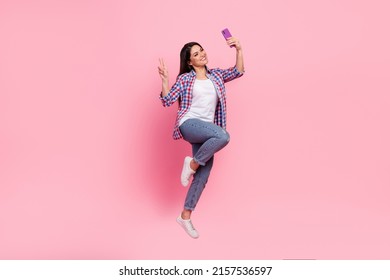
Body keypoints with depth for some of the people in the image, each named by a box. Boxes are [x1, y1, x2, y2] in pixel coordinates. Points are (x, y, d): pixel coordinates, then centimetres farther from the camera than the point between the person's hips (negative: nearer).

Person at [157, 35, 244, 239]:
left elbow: (238, 71, 9)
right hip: (189, 124, -6)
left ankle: (185, 217, 12)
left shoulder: (216, 75, 15)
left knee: (204, 174, 0)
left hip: (206, 131, 6)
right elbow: (167, 101, -3)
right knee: (223, 136, -34)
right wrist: (164, 79, -15)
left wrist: (239, 50, -2)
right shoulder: (185, 79, 2)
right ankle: (192, 163, -12)